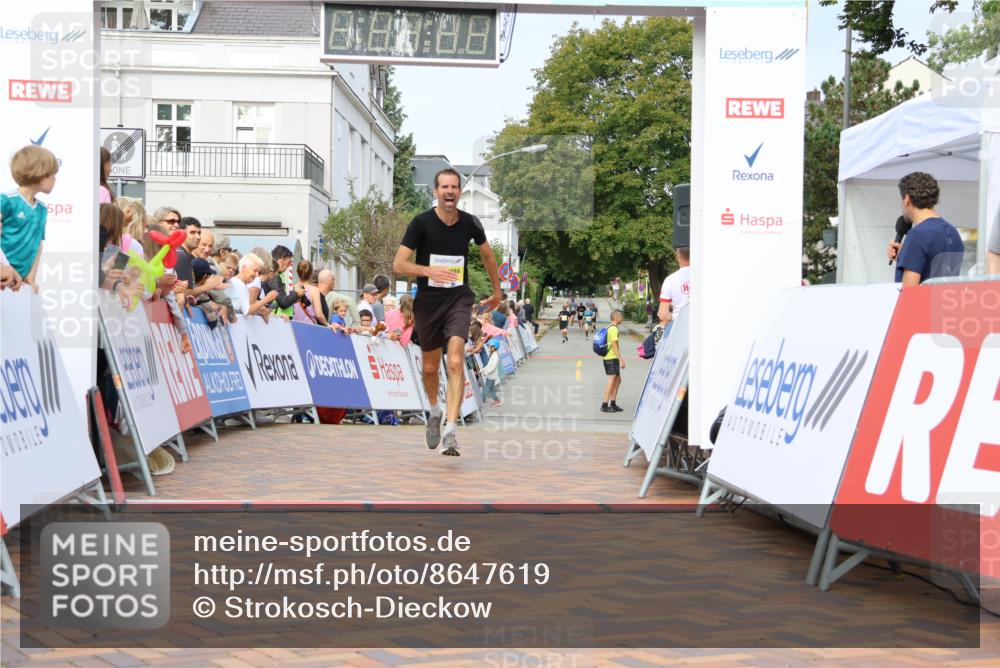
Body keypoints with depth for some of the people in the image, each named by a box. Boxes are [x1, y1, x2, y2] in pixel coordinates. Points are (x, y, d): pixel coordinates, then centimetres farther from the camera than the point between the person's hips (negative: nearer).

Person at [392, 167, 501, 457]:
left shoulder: (470, 223, -2)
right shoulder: (421, 223, -10)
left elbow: (487, 254, 17)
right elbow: (398, 264, -13)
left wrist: (497, 291, 25)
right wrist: (430, 271, -30)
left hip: (459, 299, 0)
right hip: (427, 301, 0)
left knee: (455, 362, -19)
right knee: (430, 367, 13)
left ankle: (449, 431, -21)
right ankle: (435, 412, 43)